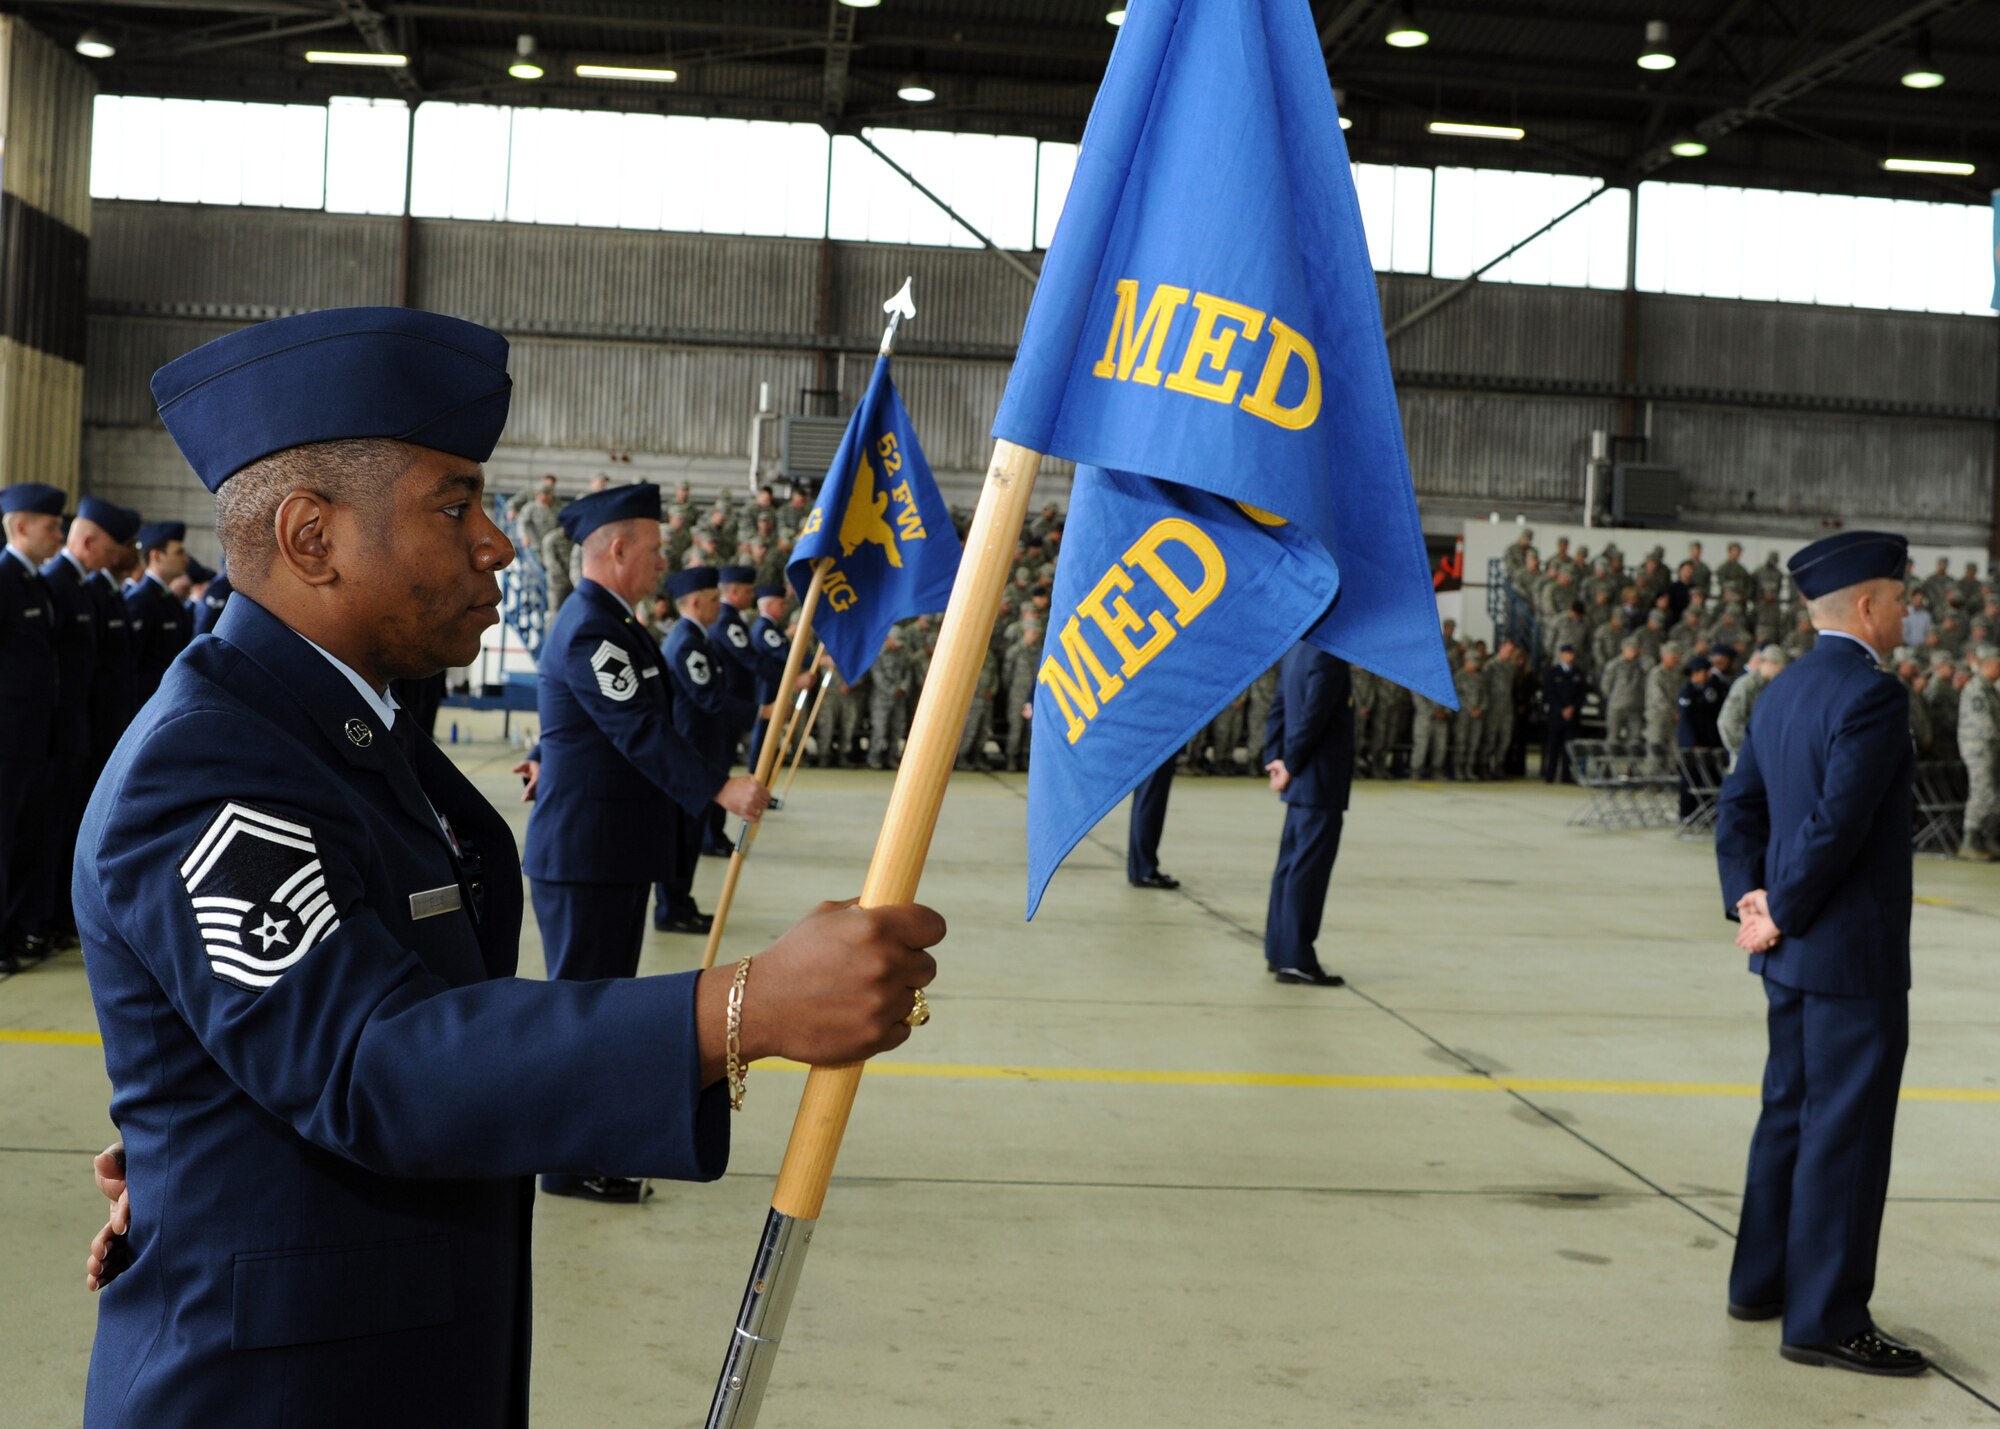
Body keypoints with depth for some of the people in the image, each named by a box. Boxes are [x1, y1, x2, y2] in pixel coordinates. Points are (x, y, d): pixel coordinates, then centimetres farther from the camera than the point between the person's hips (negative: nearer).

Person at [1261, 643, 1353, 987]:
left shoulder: (1297, 650, 11)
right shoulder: (1329, 657, -19)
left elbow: (1278, 708, 13)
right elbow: (1312, 717, -21)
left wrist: (1274, 758, 8)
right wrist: (1290, 766, -12)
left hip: (1303, 782, 10)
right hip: (1322, 783, -9)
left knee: (1292, 864, 15)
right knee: (1309, 867, -5)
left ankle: (1279, 951, 23)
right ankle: (1296, 960, -2)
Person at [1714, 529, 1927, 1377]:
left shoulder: (1782, 693, 11)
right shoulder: (1872, 694, -17)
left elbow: (1739, 807, 12)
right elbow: (1837, 823, -24)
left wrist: (1749, 902, 3)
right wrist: (1781, 915, -14)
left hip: (1794, 955, 9)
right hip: (1853, 955, -9)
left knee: (1790, 1115, 18)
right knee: (1846, 1132, -2)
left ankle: (1761, 1283, 29)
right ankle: (1824, 1321, 4)